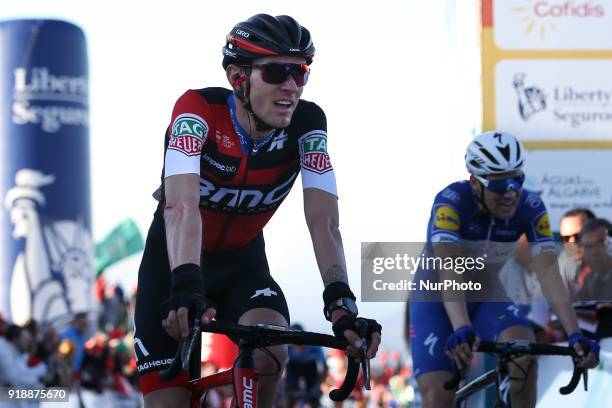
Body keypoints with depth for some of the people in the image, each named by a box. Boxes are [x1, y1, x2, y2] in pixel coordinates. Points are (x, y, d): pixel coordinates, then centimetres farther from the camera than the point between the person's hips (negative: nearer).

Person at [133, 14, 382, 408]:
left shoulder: (307, 124, -17)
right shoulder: (198, 109, -26)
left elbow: (324, 220, -25)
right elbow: (181, 207, -40)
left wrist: (340, 301, -41)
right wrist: (186, 287, -55)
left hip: (242, 264, 2)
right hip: (175, 264, -2)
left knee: (270, 352, -30)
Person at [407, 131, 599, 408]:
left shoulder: (530, 209, -18)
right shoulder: (451, 202, -29)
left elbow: (549, 273, -26)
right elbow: (449, 271, -41)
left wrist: (574, 334, -40)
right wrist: (461, 329, -57)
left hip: (486, 297, 3)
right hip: (436, 300, -3)